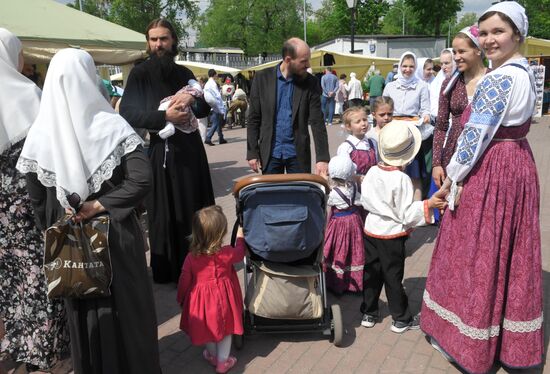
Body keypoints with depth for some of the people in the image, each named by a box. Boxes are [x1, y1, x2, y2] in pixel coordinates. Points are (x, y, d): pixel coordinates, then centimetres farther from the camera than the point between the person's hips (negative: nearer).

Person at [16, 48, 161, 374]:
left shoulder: (39, 133, -7)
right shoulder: (110, 125, -14)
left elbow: (37, 200, -1)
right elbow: (142, 180, -22)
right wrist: (98, 206, -16)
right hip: (115, 233, -2)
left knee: (84, 307, 20)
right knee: (125, 302, 15)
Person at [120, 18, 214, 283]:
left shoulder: (184, 73, 11)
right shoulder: (139, 74, -1)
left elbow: (206, 108, 12)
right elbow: (127, 113, -11)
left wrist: (192, 100, -10)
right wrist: (164, 117, -22)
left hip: (189, 151, 4)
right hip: (159, 154, -4)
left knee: (194, 213, 7)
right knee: (164, 216, 3)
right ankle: (166, 271, 16)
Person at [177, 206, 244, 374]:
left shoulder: (191, 258, -19)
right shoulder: (227, 253, -22)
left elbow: (184, 281, -8)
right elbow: (240, 253, 2)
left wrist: (181, 299, 11)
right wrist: (240, 237, 21)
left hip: (201, 300, 1)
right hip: (223, 299, -1)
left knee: (207, 327, 25)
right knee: (225, 329, 21)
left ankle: (213, 355, 47)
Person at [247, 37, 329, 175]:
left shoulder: (309, 82, -3)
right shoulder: (263, 78, -3)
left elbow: (317, 122, -7)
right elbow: (253, 119, 0)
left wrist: (322, 158, -15)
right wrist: (252, 153, -4)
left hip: (298, 154, 0)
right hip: (270, 153, 0)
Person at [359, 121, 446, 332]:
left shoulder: (372, 172, -4)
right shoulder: (402, 179, -20)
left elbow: (365, 200, 3)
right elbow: (406, 213, -18)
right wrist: (428, 204, -16)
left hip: (371, 229, 5)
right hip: (392, 235, -5)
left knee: (371, 273, 15)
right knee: (393, 277, 6)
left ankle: (368, 314, 28)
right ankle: (401, 319, 22)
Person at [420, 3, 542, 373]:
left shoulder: (496, 79, -19)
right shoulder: (527, 74, 12)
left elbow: (476, 135, -20)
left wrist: (452, 175, -9)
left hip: (489, 169, -9)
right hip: (520, 163, 10)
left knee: (478, 251, 2)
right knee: (510, 251, 17)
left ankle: (471, 339, 16)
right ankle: (512, 339, 32)